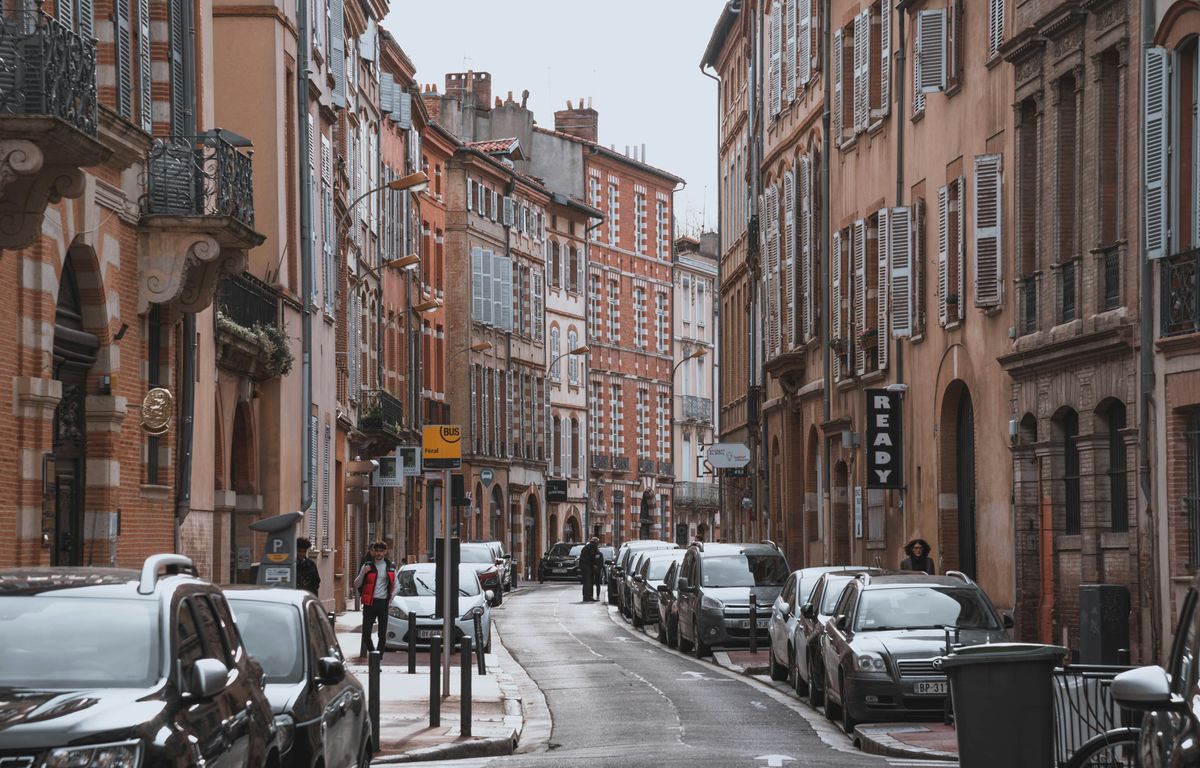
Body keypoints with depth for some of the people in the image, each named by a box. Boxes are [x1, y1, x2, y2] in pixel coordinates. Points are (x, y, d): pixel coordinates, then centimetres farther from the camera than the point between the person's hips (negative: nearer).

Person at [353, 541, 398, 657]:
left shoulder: (390, 567, 8)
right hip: (369, 603, 0)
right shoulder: (367, 566, 6)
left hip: (383, 603, 0)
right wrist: (363, 573, -12)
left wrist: (390, 599, 3)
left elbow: (395, 586, 15)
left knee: (382, 633, -1)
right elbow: (356, 585, 5)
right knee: (366, 632, -3)